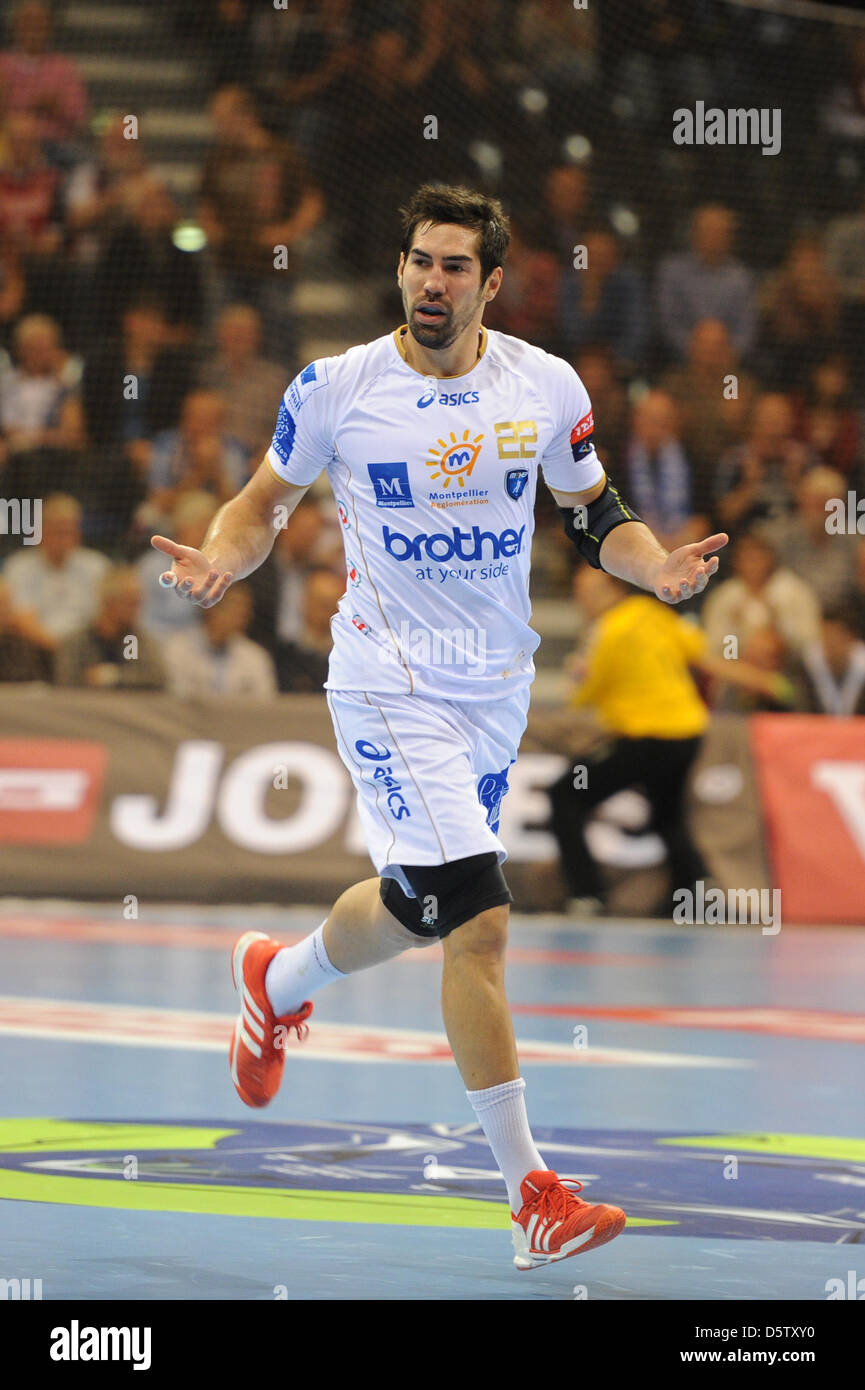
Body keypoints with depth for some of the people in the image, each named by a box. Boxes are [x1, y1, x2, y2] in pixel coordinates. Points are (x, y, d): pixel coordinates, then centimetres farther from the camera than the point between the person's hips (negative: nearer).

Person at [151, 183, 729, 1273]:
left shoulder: (546, 387, -2)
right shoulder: (336, 388, -9)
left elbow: (595, 516, 9)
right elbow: (267, 499, 5)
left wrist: (658, 567, -11)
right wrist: (219, 561, -16)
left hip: (496, 685, 5)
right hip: (390, 683, -5)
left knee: (417, 908, 19)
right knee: (479, 922, -16)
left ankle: (275, 979, 53)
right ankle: (531, 1195, -12)